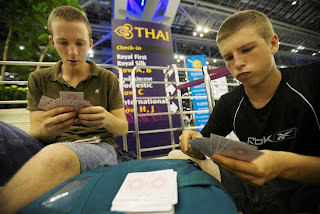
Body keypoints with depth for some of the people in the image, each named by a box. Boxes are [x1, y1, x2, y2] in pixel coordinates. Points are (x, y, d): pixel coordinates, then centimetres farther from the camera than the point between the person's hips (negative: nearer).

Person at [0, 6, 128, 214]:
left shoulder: (107, 79, 6)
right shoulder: (39, 79, 12)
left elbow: (123, 129, 5)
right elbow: (36, 134, 6)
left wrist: (107, 119, -18)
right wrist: (47, 129, -18)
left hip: (98, 146, -1)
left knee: (56, 154, -36)